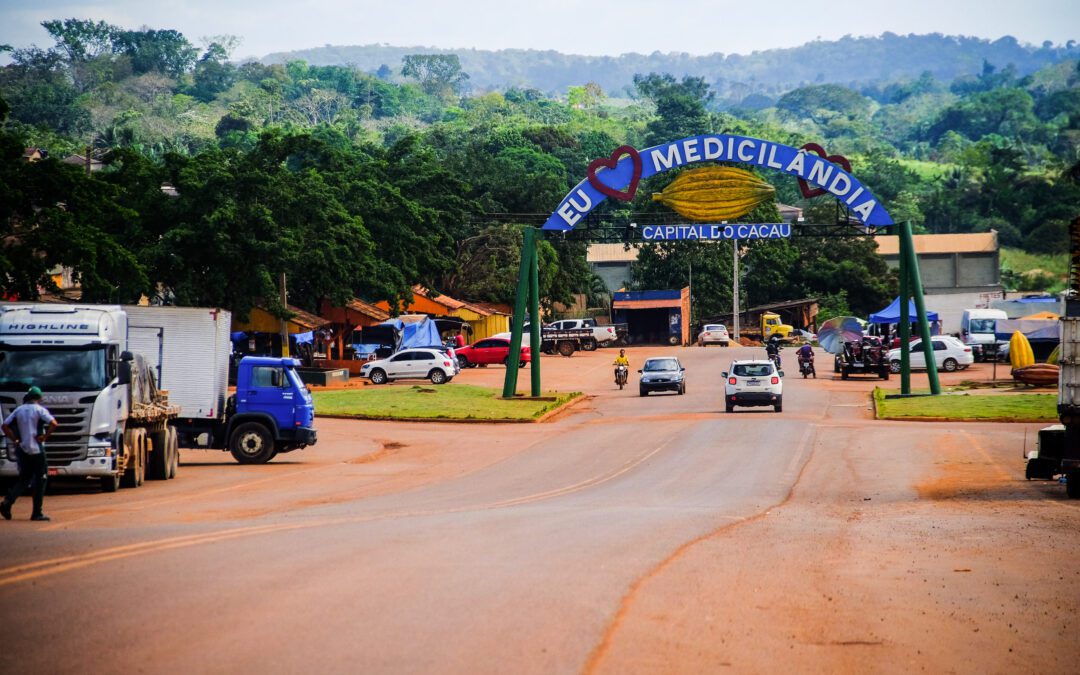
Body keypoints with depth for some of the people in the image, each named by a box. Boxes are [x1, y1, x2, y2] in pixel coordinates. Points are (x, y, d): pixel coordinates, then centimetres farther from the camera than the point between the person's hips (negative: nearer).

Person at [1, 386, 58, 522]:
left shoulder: (18, 410, 8)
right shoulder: (39, 409, -6)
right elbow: (53, 424, -21)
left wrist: (15, 440, 4)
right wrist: (45, 437, -10)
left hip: (22, 450, 5)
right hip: (37, 450, -5)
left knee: (23, 479, 15)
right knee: (40, 480, 3)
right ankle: (37, 513, 1)